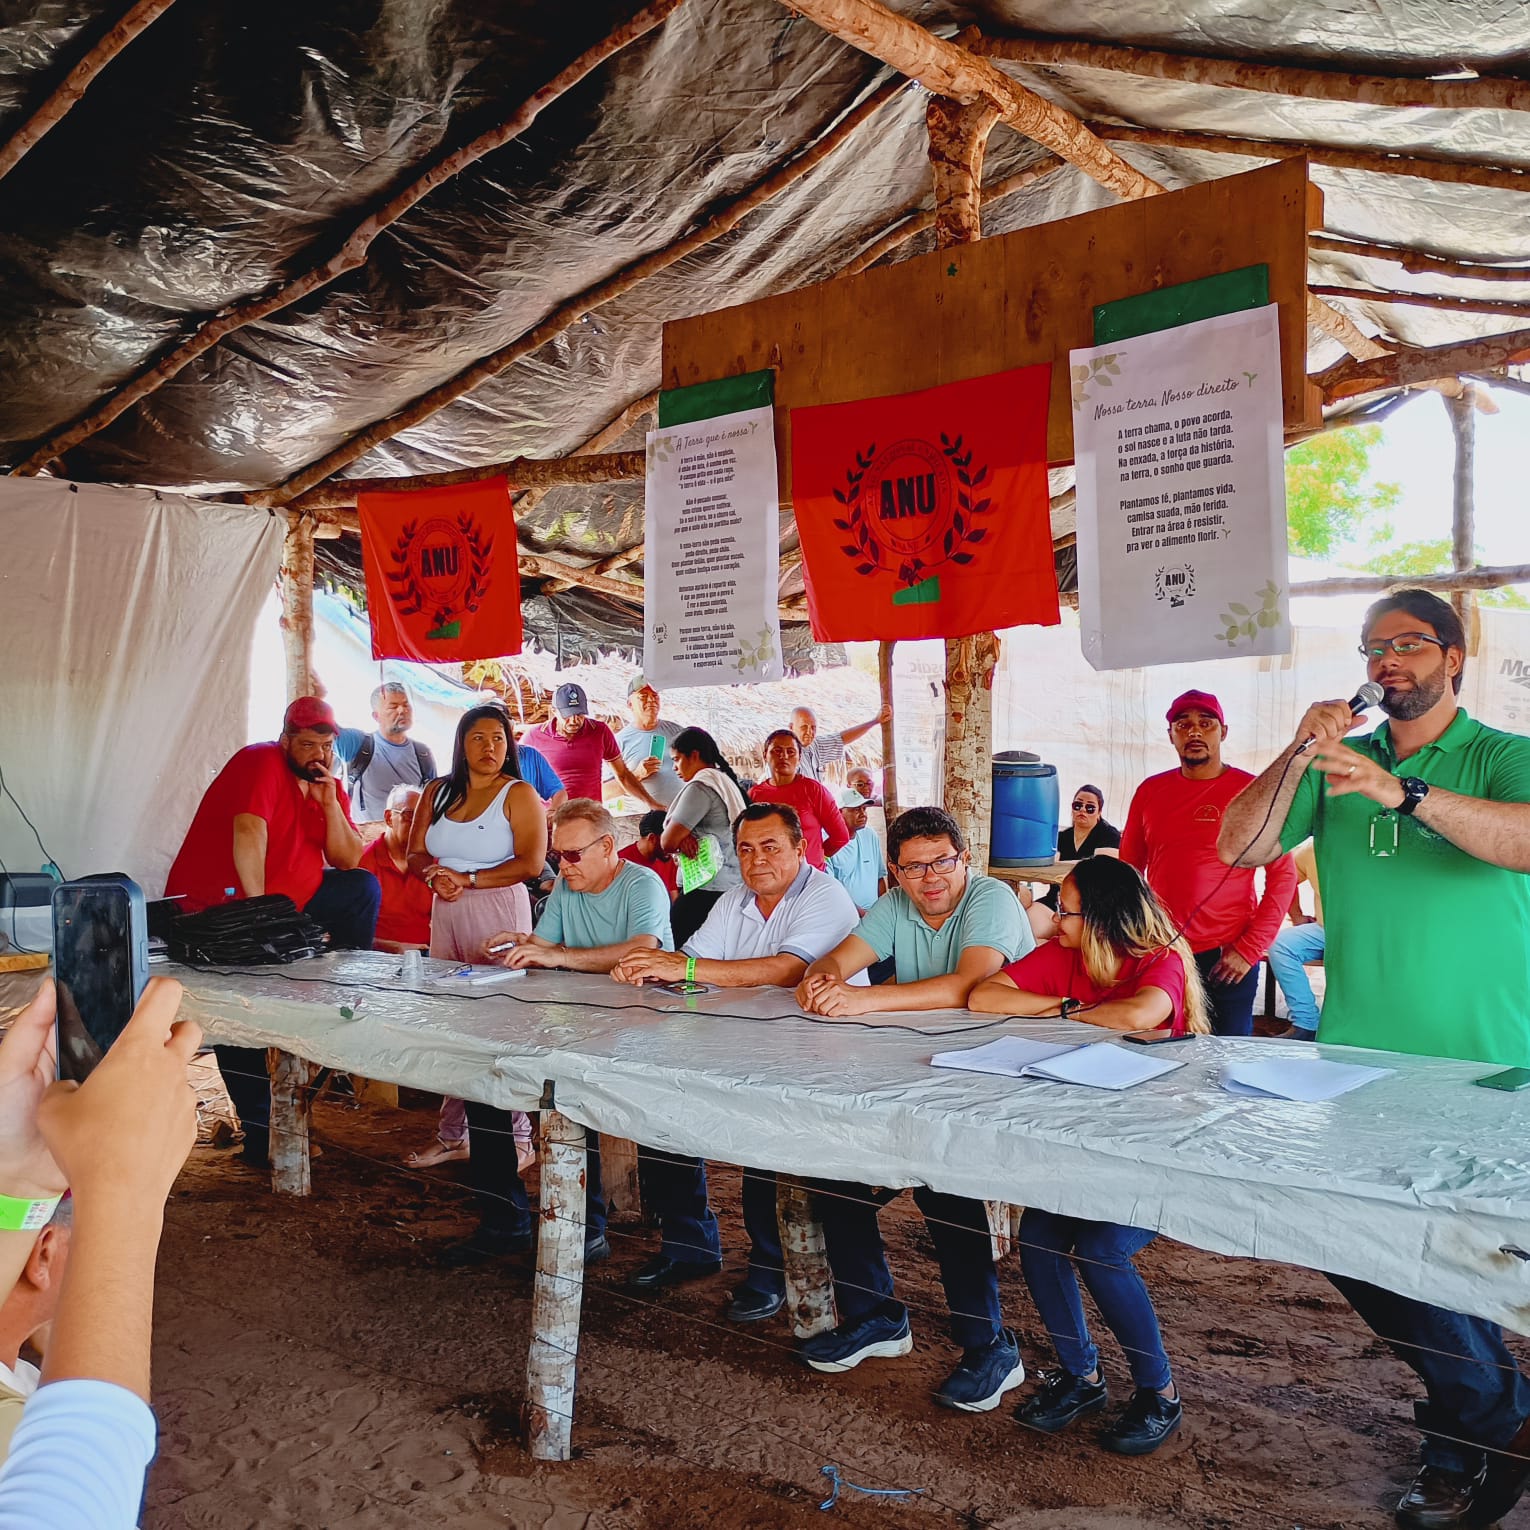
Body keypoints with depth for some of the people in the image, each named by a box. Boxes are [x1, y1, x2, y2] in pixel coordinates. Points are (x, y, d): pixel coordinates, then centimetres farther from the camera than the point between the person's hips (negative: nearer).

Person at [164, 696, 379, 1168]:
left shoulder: (329, 785, 6)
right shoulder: (262, 763, -16)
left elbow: (349, 859, 0)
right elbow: (249, 831, -30)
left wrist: (329, 803, -12)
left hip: (287, 900, 7)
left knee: (362, 889, 0)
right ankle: (260, 1137, -3)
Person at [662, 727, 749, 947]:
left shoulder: (701, 786, -10)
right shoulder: (727, 782, 20)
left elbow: (668, 842, -14)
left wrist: (679, 839, 6)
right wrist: (682, 837, -4)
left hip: (707, 889, -10)